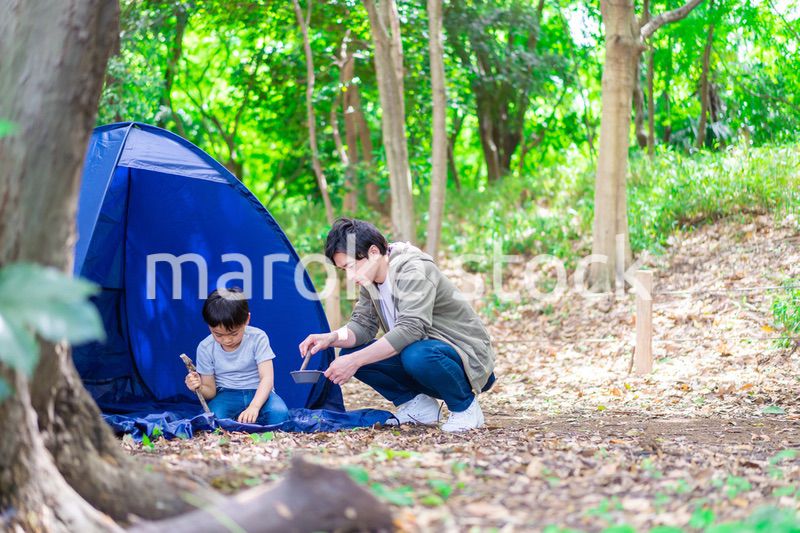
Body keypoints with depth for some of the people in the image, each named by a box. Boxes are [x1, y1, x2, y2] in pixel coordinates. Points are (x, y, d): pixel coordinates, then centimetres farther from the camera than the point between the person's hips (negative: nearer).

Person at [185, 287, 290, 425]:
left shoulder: (258, 338, -13)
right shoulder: (205, 348, -7)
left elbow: (267, 377, -21)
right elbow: (210, 391, -1)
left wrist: (254, 407, -39)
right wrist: (199, 388, -28)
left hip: (258, 392, -1)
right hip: (227, 394, 1)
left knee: (279, 414, -34)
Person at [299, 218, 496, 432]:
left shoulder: (413, 269, -25)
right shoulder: (370, 280, 1)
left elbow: (410, 329, -35)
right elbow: (362, 325, 3)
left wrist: (356, 361, -37)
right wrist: (331, 338, -18)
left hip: (467, 359, -8)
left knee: (416, 356, -40)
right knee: (351, 352, -8)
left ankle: (465, 407, -12)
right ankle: (419, 406, 4)